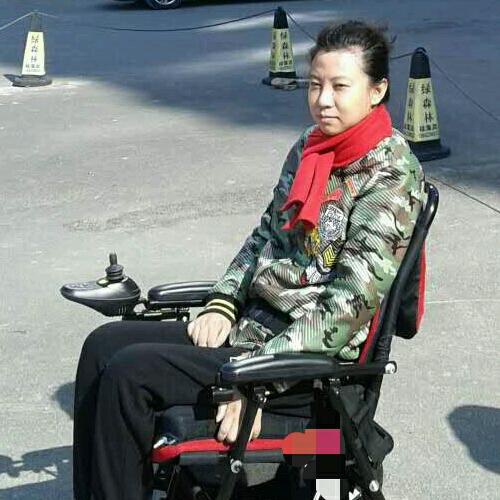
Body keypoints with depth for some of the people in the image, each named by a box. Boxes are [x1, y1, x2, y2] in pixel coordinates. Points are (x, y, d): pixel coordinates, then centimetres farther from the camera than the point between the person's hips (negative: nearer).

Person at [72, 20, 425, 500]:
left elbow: (350, 302, -22)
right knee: (104, 345, 0)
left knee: (129, 372, -19)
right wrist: (223, 303, 3)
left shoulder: (391, 173, -16)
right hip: (254, 322, 9)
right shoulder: (310, 146, 9)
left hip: (312, 359, -8)